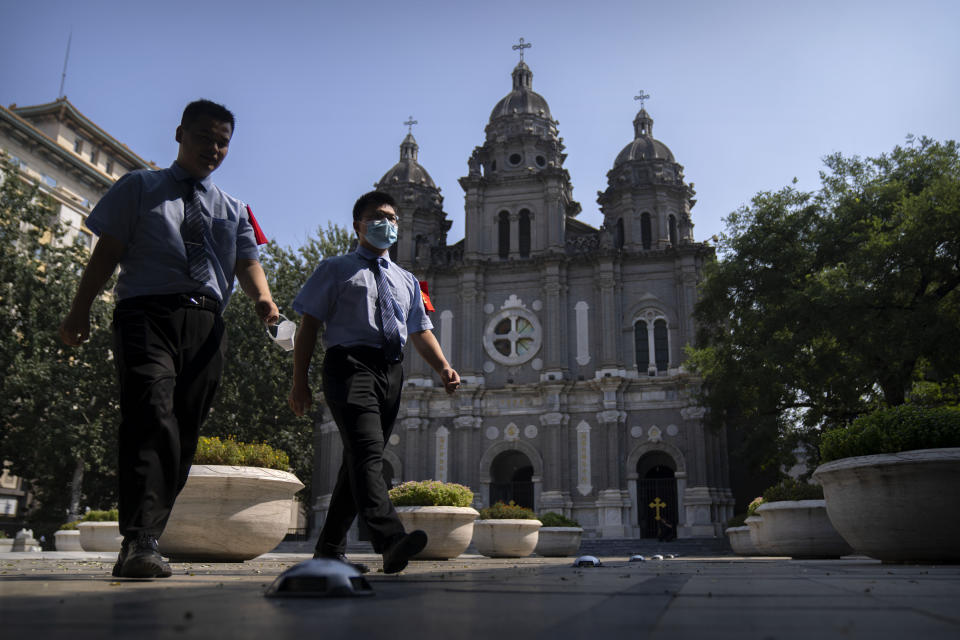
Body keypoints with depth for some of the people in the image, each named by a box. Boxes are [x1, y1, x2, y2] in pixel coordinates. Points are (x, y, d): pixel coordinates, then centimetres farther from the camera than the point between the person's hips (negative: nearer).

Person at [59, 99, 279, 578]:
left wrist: (262, 298, -11)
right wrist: (81, 309, -3)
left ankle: (143, 545, 7)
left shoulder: (233, 210, 24)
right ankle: (140, 543, -27)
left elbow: (247, 262, 12)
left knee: (184, 435, 0)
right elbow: (108, 250, 9)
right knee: (153, 418, -23)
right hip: (147, 312, -3)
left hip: (206, 324, 4)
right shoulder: (139, 188, 17)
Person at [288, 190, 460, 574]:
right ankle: (391, 541, -37)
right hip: (350, 364, -5)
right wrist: (300, 381, -3)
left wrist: (444, 368, 2)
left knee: (359, 459, 6)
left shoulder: (406, 281, 28)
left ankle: (330, 548, 14)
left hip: (391, 372, 6)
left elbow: (420, 331, 22)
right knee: (367, 453, -23)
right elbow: (309, 325, 6)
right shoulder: (336, 270, 12)